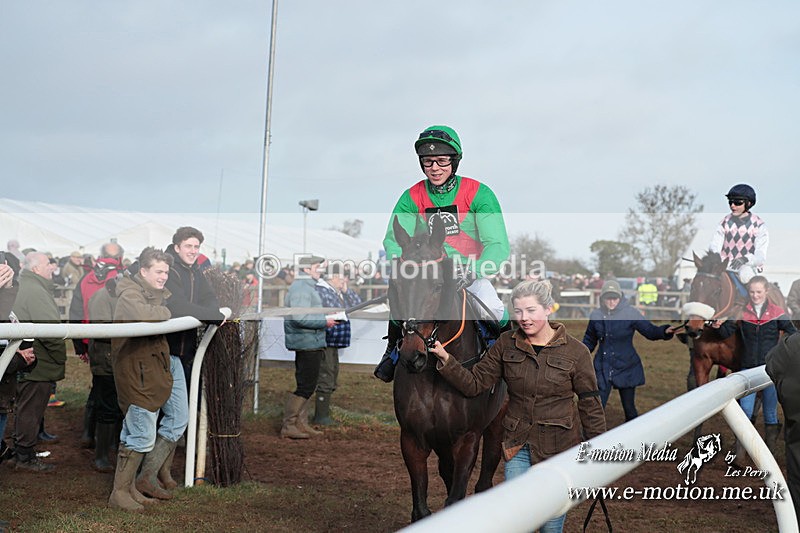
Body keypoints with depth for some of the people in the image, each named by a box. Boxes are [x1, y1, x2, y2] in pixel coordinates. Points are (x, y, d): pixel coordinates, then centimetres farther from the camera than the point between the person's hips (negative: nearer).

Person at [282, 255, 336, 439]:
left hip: (310, 345, 11)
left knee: (306, 385, 15)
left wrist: (326, 315, 13)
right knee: (306, 387, -8)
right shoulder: (301, 289, -16)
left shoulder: (306, 286, 19)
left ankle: (301, 423, 21)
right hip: (307, 343, -11)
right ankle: (288, 425, -4)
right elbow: (300, 318, -26)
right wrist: (325, 321, -19)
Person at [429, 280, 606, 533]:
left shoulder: (575, 351, -7)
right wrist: (445, 360, -17)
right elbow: (474, 383, -1)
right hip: (518, 445, 2)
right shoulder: (506, 345, -1)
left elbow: (590, 403, -1)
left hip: (559, 446, -2)